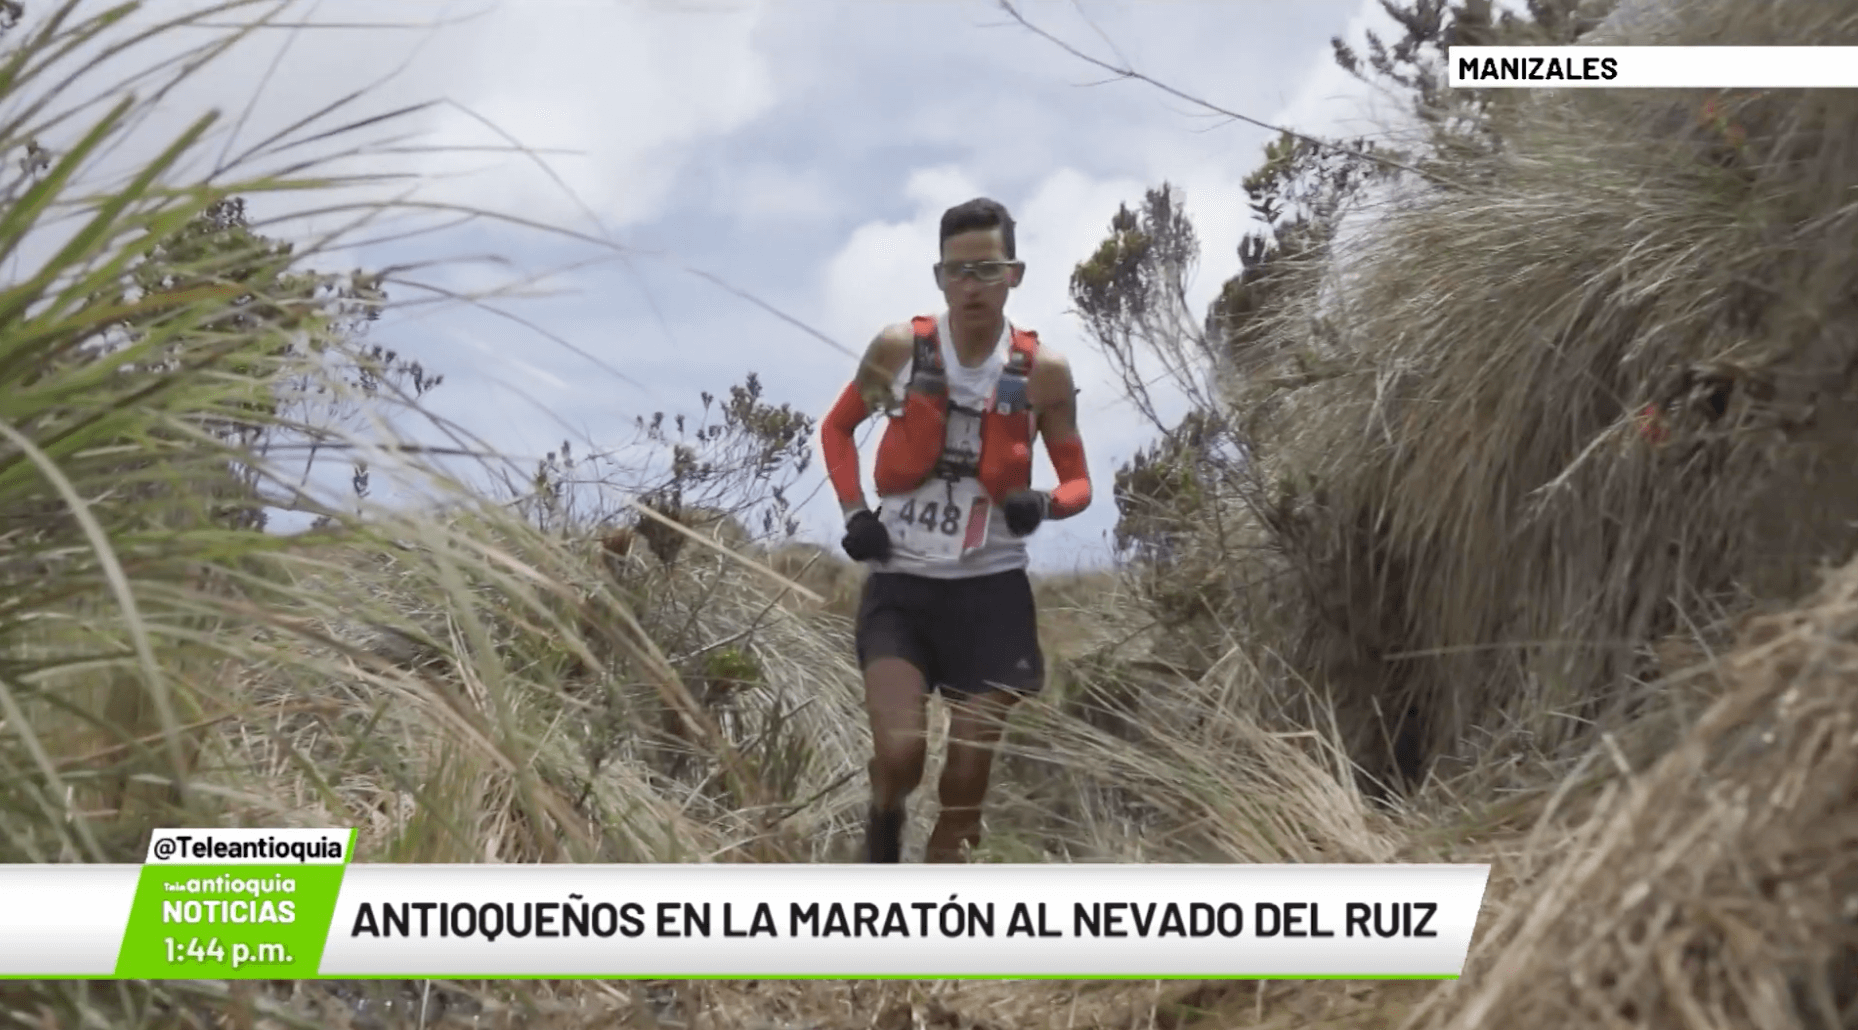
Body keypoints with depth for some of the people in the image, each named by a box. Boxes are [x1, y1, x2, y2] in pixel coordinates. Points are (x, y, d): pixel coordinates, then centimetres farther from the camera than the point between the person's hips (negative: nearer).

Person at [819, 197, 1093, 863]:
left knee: (968, 780, 3)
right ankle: (882, 836, 18)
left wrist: (1042, 504, -17)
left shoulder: (1042, 371, -3)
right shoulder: (899, 349, -4)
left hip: (991, 590, 1)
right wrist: (853, 512, -2)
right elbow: (837, 429, 13)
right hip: (901, 585, -1)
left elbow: (1078, 483, 5)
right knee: (898, 753, -17)